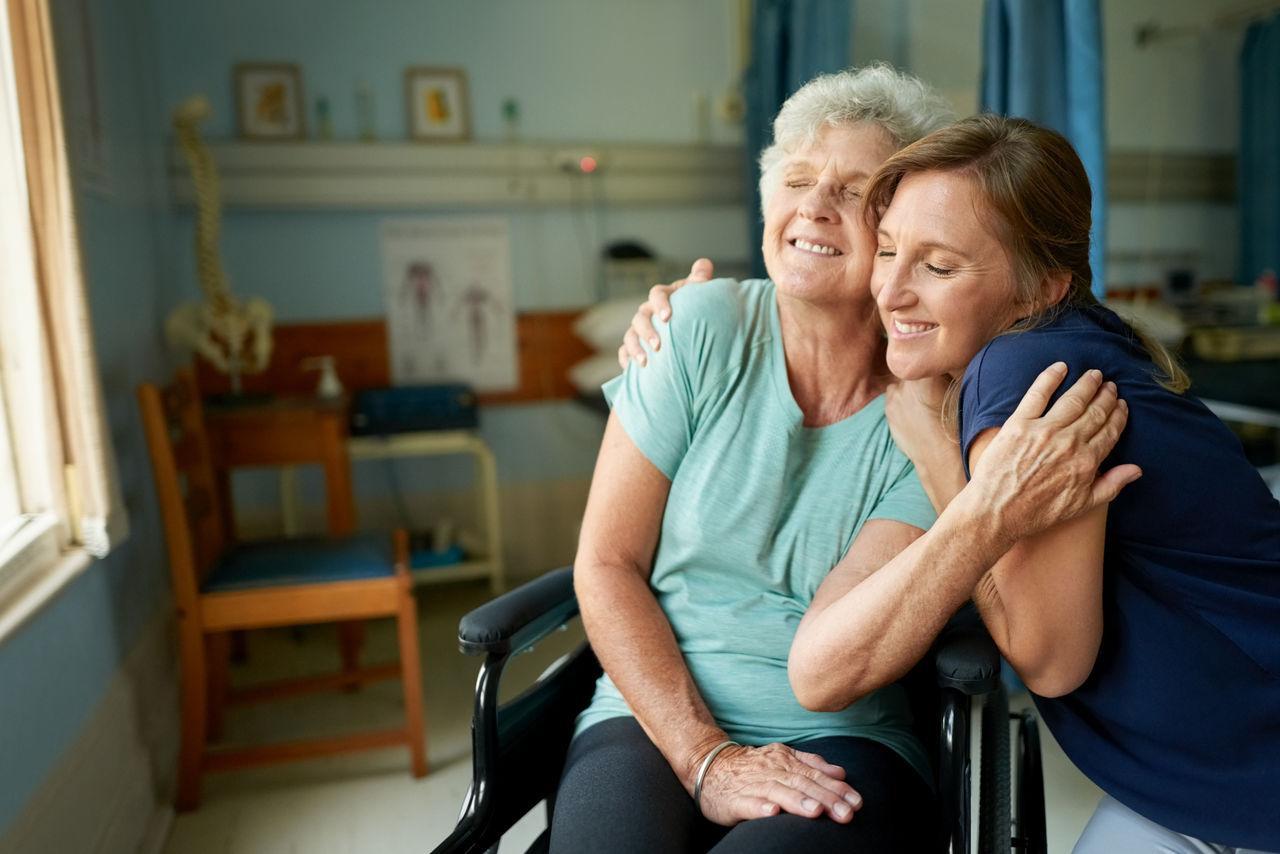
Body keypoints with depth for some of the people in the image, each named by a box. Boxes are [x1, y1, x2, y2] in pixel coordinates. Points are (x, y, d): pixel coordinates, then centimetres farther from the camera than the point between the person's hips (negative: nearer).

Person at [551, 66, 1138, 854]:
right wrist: (705, 757, -11)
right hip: (655, 721, 1)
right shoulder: (707, 326, -4)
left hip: (842, 743, 0)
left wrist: (988, 518, -27)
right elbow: (606, 564, -4)